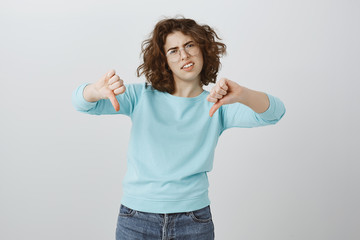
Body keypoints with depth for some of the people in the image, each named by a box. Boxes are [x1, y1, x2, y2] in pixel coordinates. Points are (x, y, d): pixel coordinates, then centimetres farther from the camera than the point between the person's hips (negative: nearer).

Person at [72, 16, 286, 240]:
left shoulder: (216, 106, 0)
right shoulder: (142, 96, 1)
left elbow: (274, 112, -13)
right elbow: (82, 102, -6)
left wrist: (241, 95, -35)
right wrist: (98, 91, -31)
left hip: (194, 222, 0)